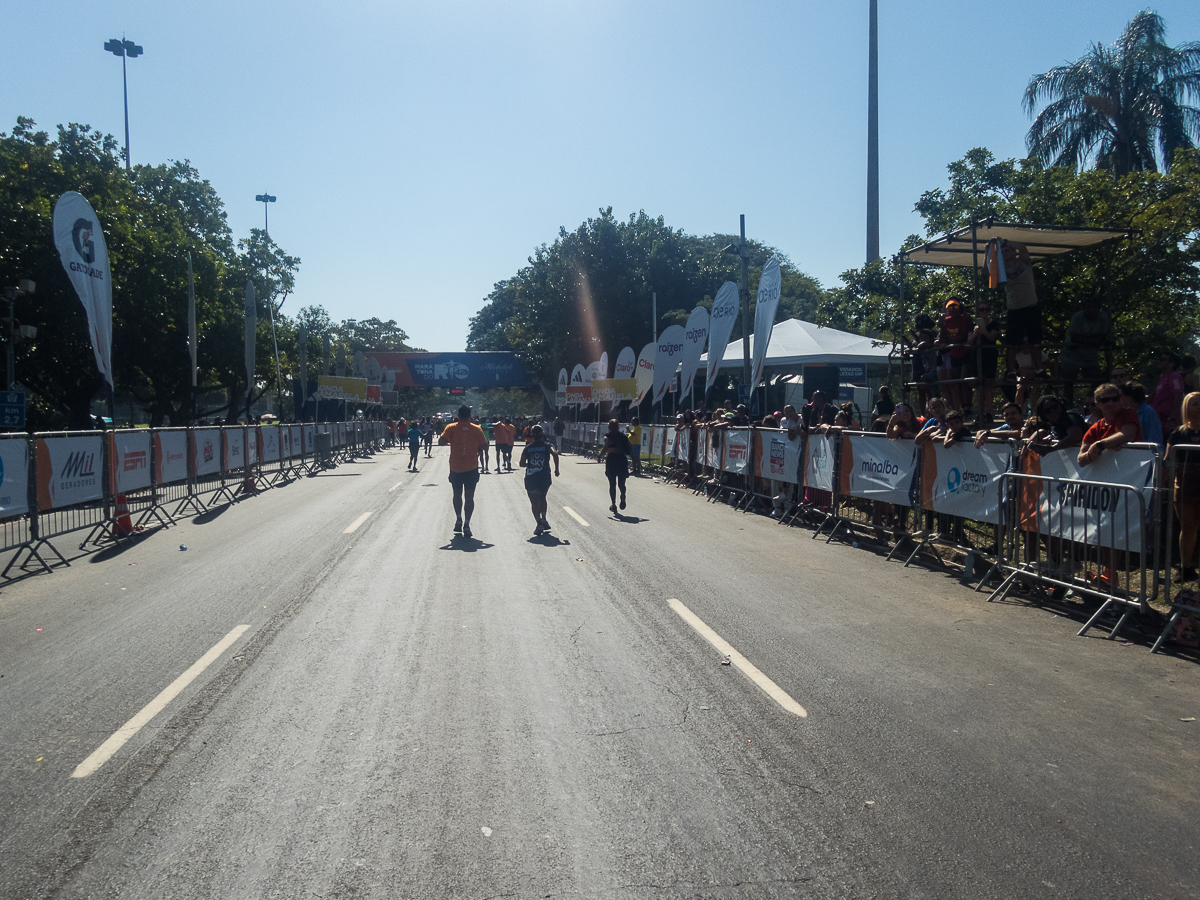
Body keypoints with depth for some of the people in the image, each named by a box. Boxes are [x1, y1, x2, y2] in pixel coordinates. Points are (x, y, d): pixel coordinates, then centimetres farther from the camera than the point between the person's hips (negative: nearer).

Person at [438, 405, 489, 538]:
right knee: (469, 496, 3)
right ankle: (467, 523, -7)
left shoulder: (451, 428, -3)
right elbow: (484, 445, 0)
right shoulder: (476, 429, -1)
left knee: (457, 494, 19)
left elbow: (441, 441, -12)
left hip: (455, 467, 0)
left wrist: (450, 443, 7)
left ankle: (458, 519, 10)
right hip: (471, 467, 0)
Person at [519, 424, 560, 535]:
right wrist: (556, 469, -10)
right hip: (544, 477, 1)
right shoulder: (547, 446, 2)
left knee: (534, 502, 4)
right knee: (542, 498, 24)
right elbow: (554, 454, -18)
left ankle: (538, 523, -10)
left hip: (531, 478, -1)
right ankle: (543, 519, 15)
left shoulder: (527, 448, 4)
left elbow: (521, 463, 1)